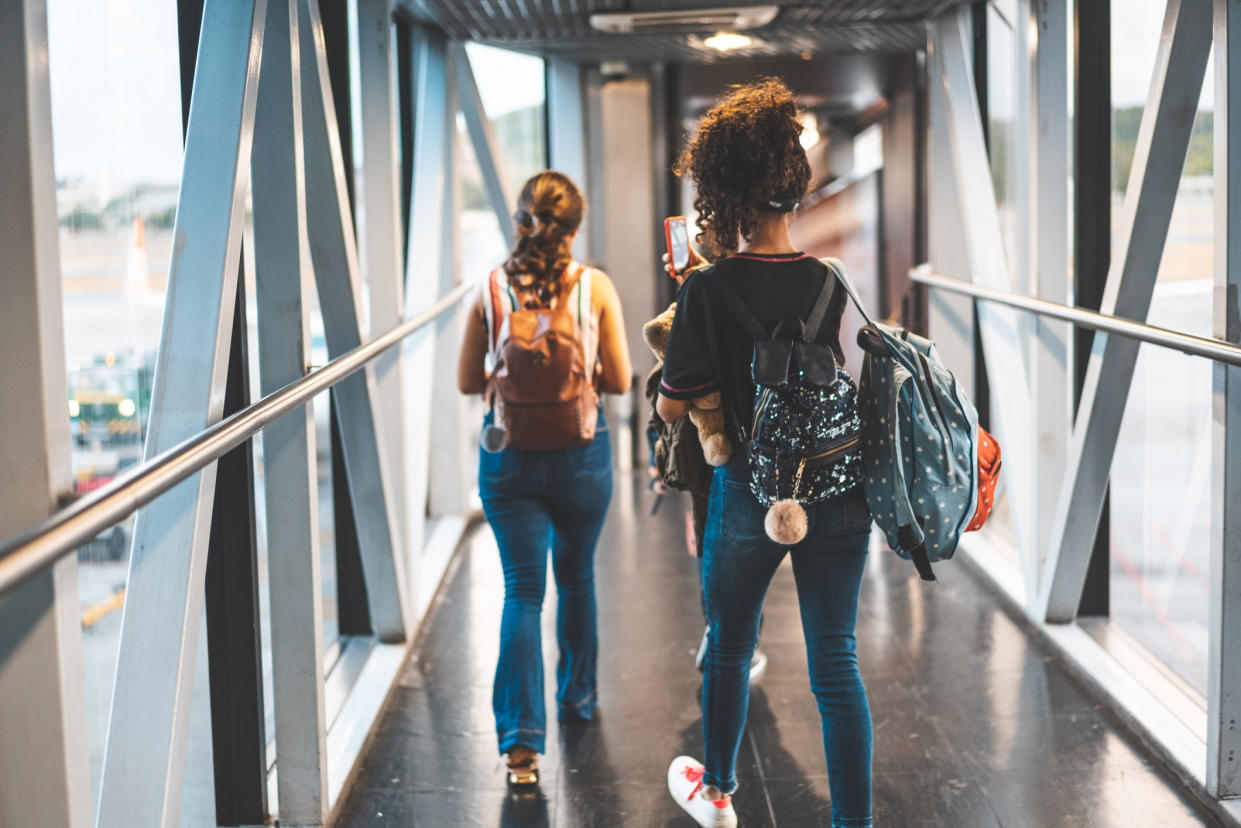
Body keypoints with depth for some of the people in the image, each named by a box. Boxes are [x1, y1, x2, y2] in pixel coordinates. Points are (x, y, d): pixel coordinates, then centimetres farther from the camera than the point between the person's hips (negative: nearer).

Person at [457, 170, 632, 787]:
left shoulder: (492, 287, -4)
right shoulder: (595, 287, -7)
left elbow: (468, 381, 1)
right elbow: (620, 380, -4)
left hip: (508, 454, 0)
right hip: (580, 453, 0)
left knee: (523, 589, 2)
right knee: (576, 576, 21)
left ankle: (523, 735, -10)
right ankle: (577, 694, 38)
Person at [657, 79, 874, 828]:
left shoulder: (710, 292, -15)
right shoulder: (830, 282, -5)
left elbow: (672, 407, -9)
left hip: (751, 492, -2)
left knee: (730, 647, 19)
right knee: (837, 661, 7)